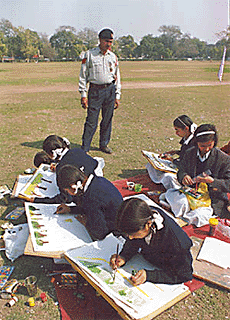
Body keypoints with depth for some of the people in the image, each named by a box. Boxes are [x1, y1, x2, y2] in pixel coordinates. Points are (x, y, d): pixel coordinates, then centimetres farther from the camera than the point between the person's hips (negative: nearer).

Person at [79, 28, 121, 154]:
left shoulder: (113, 57, 12)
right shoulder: (89, 54, 1)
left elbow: (117, 77, 16)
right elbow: (83, 76, 1)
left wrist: (117, 96, 10)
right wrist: (83, 95, -6)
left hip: (110, 90, 4)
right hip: (95, 90, -3)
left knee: (107, 119, 7)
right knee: (91, 120, -6)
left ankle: (104, 144, 22)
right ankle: (84, 147, 2)